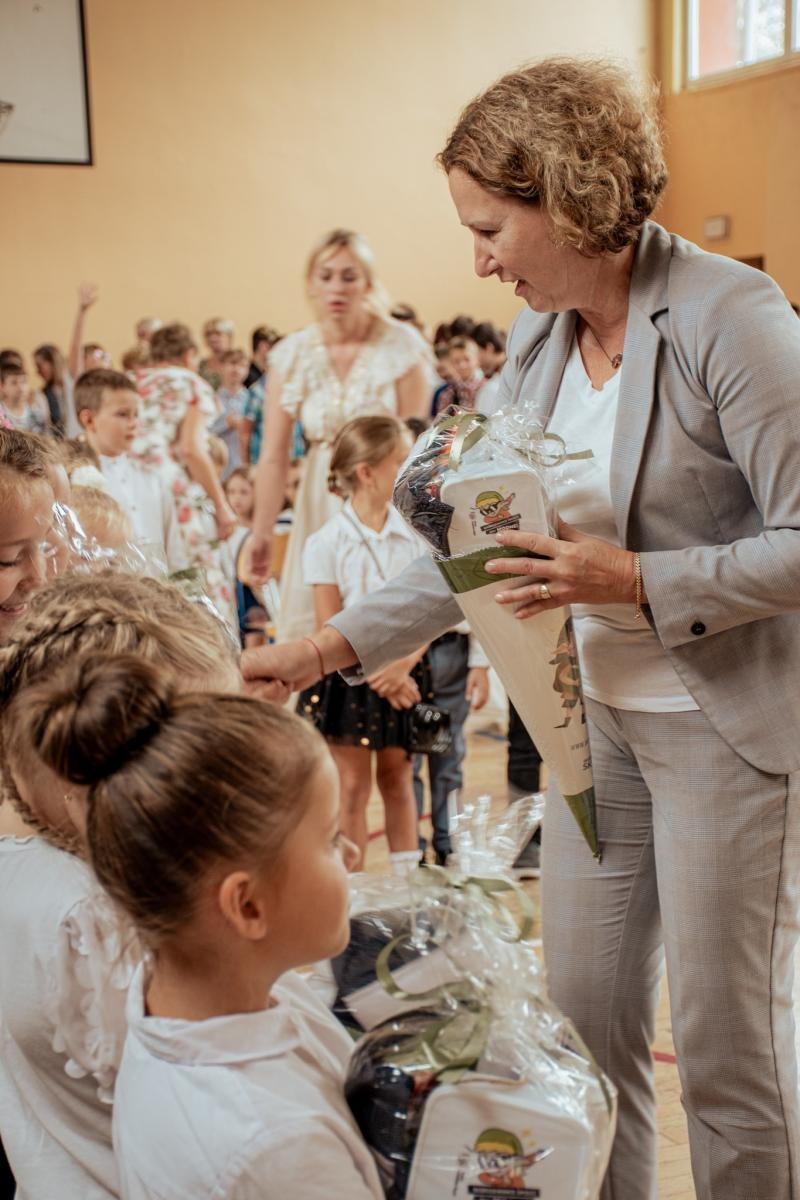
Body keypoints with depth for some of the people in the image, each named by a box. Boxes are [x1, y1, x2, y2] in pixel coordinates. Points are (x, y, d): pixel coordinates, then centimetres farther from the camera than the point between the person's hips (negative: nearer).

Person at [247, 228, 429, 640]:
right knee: (307, 626, 4)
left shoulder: (399, 345, -10)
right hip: (322, 501, 3)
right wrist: (261, 533, -9)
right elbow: (273, 456, -5)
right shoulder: (291, 355, -4)